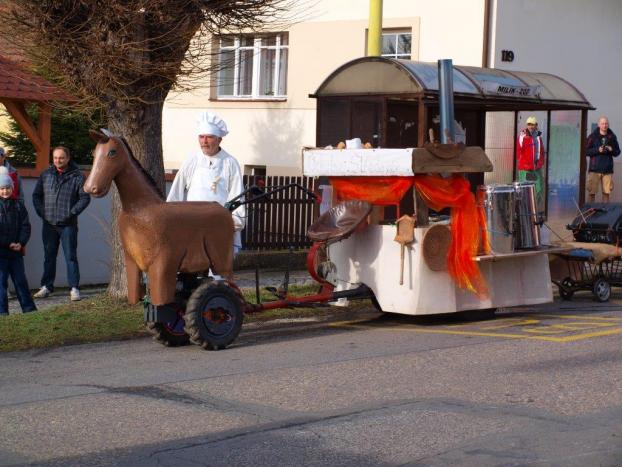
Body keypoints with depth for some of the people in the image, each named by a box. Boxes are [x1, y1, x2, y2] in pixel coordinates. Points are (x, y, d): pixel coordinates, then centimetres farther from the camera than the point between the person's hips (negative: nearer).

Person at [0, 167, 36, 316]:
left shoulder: (18, 205, 8)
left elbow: (25, 226, 6)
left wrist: (21, 243, -8)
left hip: (16, 250, 4)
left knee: (20, 280, 10)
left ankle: (29, 308, 16)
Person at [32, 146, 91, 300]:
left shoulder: (77, 176, -3)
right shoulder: (46, 174, 7)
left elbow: (85, 198, -4)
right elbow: (36, 195, 12)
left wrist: (72, 213, -12)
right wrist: (41, 212, 0)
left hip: (68, 224, -4)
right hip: (49, 224, 4)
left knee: (71, 256, -3)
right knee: (49, 256, 11)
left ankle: (74, 288, 0)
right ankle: (46, 287, 18)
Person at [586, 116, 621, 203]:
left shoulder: (612, 137, 7)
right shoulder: (592, 136, 0)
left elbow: (617, 152, 12)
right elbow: (586, 151, -3)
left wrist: (612, 150, -9)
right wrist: (597, 150, -16)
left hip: (607, 170, 2)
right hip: (594, 169, -2)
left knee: (606, 192, 3)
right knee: (592, 192, -1)